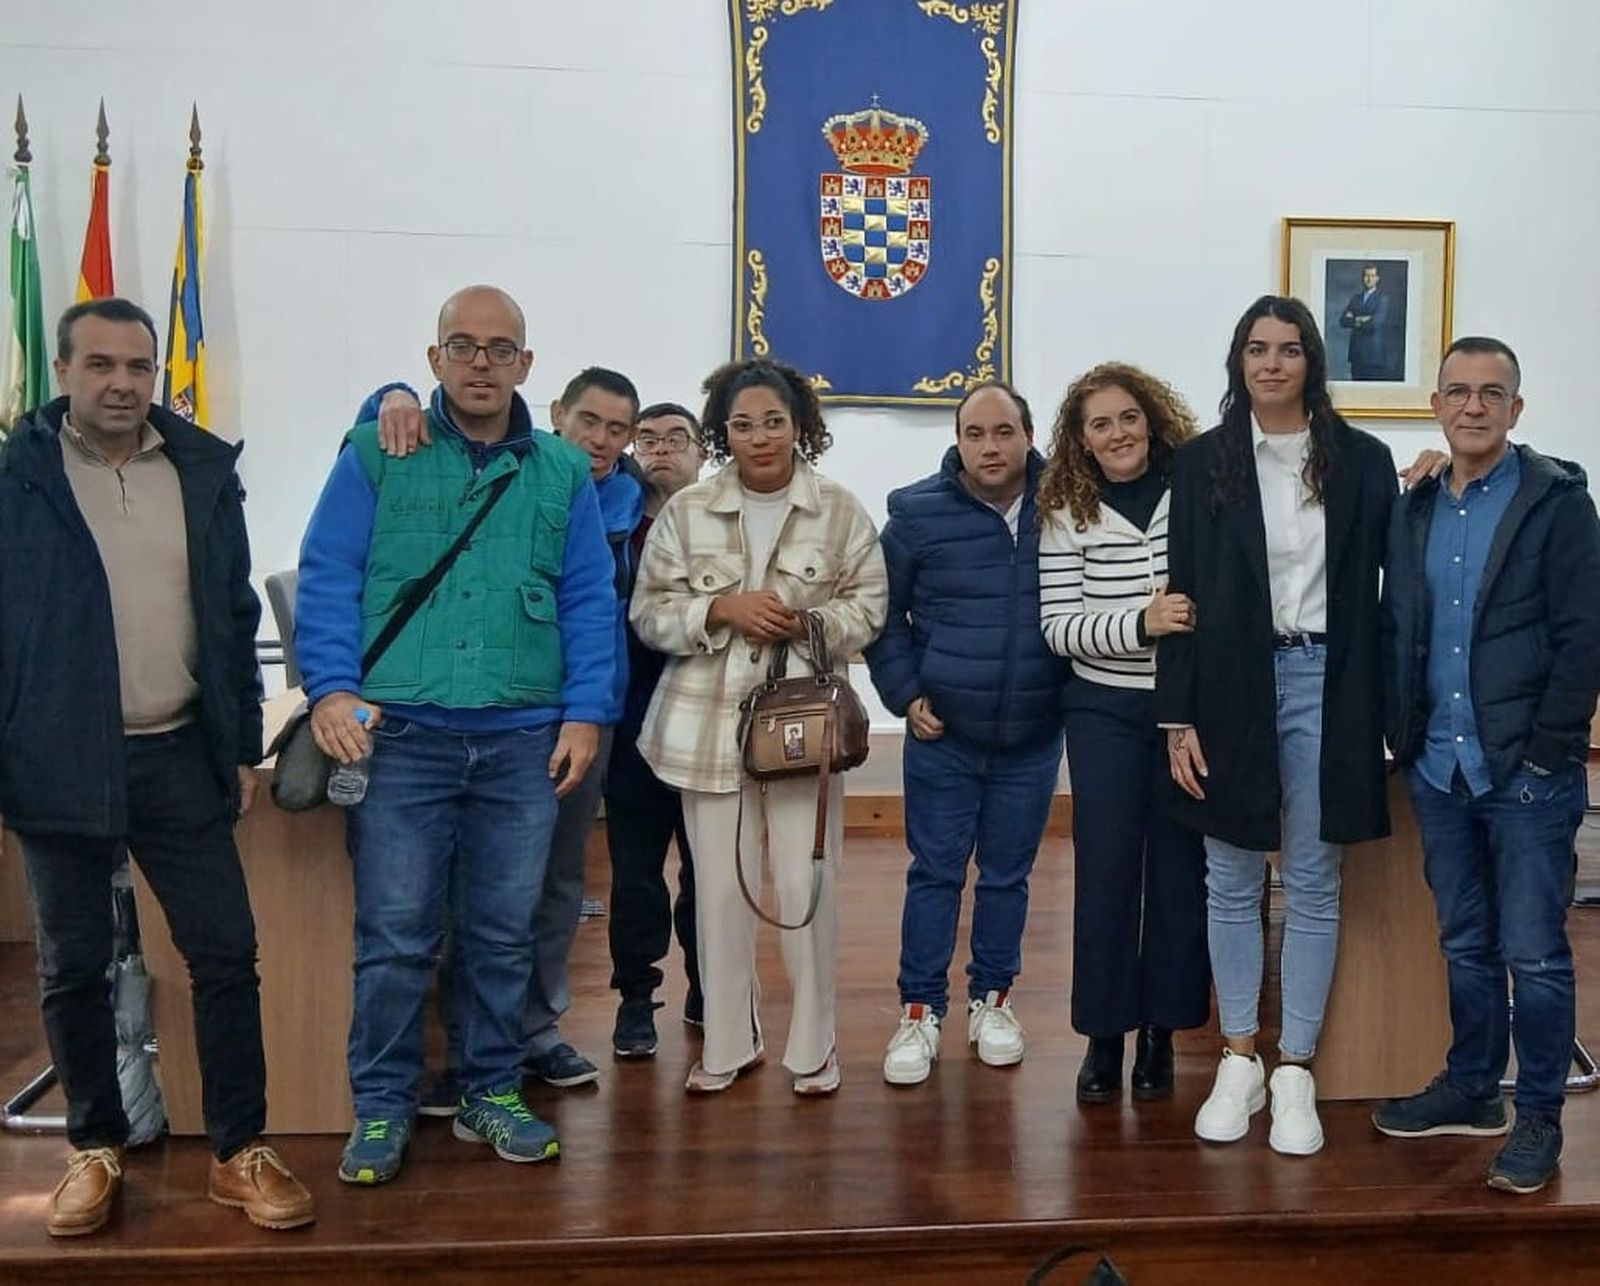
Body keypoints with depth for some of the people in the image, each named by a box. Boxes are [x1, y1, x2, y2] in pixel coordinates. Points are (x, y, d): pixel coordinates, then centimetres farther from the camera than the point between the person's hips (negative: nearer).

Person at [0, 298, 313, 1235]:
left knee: (227, 952, 2)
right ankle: (97, 1149, 27)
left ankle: (240, 1152, 15)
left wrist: (245, 745, 8)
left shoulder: (205, 470, 5)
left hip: (179, 756, 2)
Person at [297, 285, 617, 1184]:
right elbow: (328, 578, -2)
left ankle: (493, 1093, 26)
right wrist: (332, 687, -15)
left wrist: (585, 714, -2)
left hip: (526, 740, 2)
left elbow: (589, 604, 7)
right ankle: (382, 1107, 16)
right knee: (395, 935, 1)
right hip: (401, 733, -2)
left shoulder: (564, 473, 9)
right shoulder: (377, 456, 3)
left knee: (505, 934, 11)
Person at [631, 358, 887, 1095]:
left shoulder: (840, 511, 3)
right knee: (719, 887, 7)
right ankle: (726, 1044, 24)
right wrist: (721, 610, -14)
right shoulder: (686, 511, 4)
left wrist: (808, 622, -15)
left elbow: (870, 608, 3)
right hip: (709, 722, 1)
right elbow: (649, 612, 2)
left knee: (805, 885, -1)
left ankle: (813, 1047, 17)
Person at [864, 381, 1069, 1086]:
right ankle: (920, 1012, 17)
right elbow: (884, 611, 3)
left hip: (1033, 736, 1)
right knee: (935, 873, 5)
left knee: (1008, 874, 13)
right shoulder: (918, 513, -6)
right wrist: (905, 694, -4)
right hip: (942, 733, -1)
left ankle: (992, 999, 29)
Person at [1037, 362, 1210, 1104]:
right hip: (1106, 712, 0)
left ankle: (1161, 1031, 23)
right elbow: (1059, 628, -9)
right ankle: (1104, 1034, 18)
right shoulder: (1066, 515, -3)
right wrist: (1141, 623, -23)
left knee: (1180, 872, 8)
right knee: (1105, 872, 4)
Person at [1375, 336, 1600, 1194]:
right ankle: (1470, 1090, 30)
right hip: (1439, 770, 5)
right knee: (1465, 945, 16)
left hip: (1528, 773, -5)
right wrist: (1405, 741, 4)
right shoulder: (1414, 512, 10)